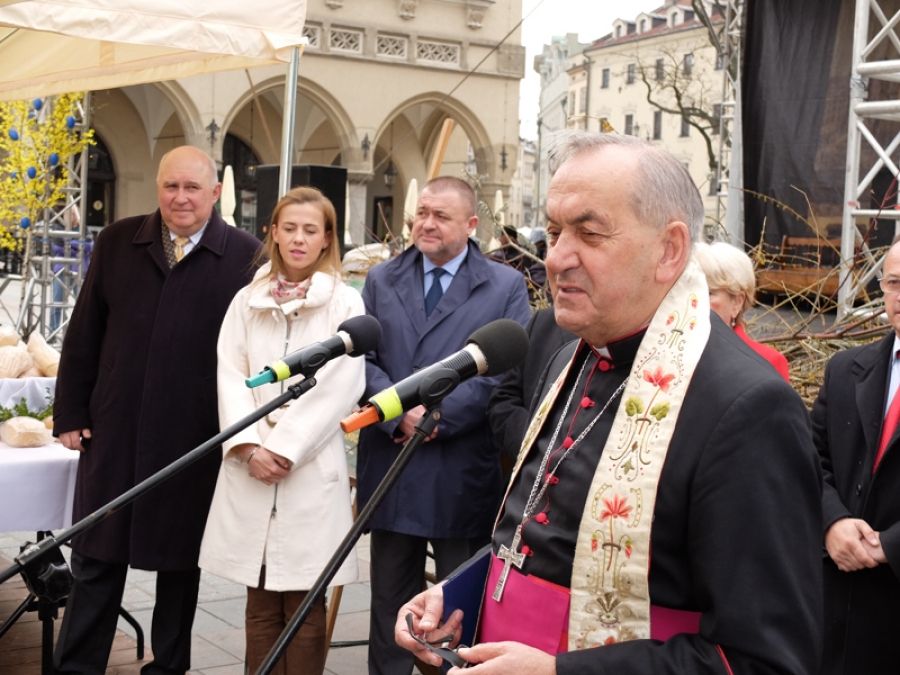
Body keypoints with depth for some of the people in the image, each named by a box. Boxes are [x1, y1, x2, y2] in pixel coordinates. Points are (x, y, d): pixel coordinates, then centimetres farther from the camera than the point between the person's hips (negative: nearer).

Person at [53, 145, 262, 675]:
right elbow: (84, 334, 8)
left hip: (196, 439, -2)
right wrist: (71, 412, 5)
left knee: (180, 559, 12)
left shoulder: (246, 255, -3)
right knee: (97, 556, 9)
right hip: (114, 430, 2)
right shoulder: (117, 243, 6)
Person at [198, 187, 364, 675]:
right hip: (251, 465, 3)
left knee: (304, 605, 1)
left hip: (311, 466, -3)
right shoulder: (247, 301, 11)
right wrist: (250, 446, -10)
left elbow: (339, 387, -7)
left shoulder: (345, 302, 1)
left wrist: (285, 448, -12)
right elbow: (231, 376, 4)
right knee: (261, 602, 7)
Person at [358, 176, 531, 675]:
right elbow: (363, 358, 2)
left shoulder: (506, 287, 1)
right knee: (389, 601, 14)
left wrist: (439, 414, -16)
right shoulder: (381, 280, 11)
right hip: (391, 469, 3)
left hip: (465, 476, -3)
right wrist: (400, 413, -15)